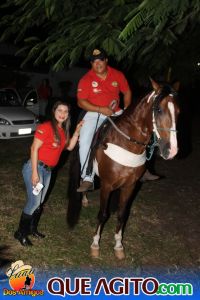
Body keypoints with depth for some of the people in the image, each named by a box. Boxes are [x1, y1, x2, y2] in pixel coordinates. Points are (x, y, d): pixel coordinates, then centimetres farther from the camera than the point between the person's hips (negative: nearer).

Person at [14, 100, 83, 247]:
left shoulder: (63, 130, 8)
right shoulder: (45, 127, -16)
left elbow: (69, 147, 13)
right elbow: (34, 149, -18)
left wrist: (77, 131, 2)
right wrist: (34, 173, -21)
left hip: (48, 170, 8)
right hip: (35, 167, -8)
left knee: (40, 202, 16)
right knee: (34, 202, -5)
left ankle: (32, 228, 33)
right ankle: (21, 233, 11)